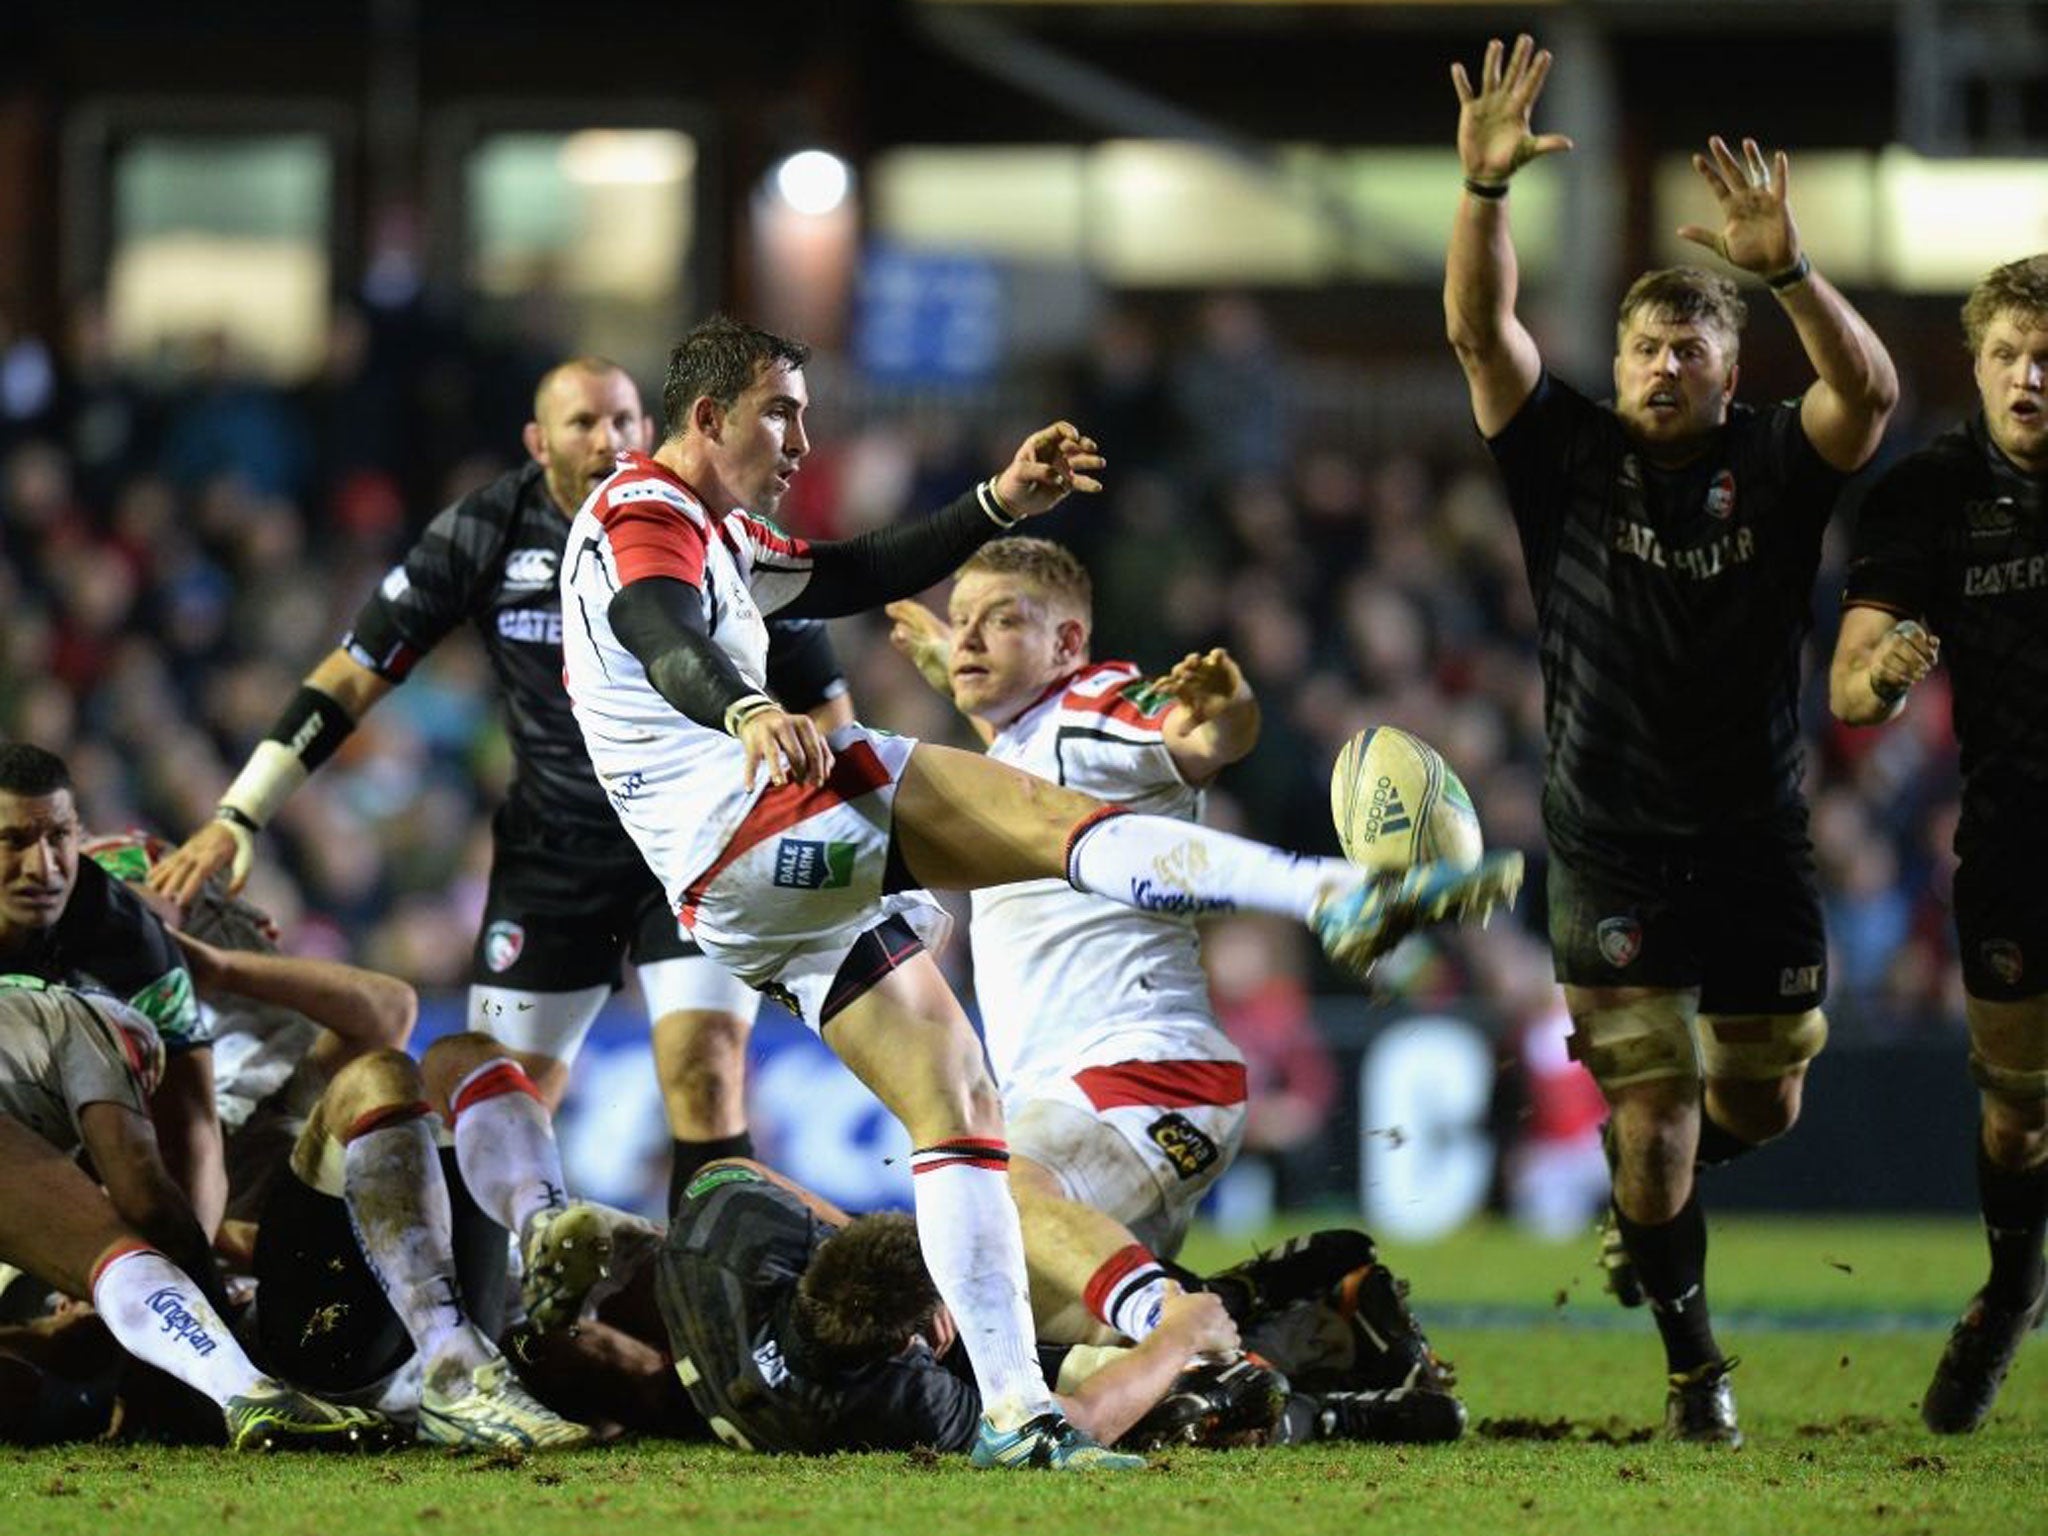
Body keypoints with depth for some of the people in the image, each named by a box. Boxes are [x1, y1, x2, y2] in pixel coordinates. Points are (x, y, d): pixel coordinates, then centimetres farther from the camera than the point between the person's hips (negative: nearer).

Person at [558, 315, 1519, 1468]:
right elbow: (659, 632, -25)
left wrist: (1001, 505, 18)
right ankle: (1339, 897, -45)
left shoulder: (711, 529, 28)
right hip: (749, 818, -10)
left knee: (958, 1108, 7)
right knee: (1046, 815, -25)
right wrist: (747, 712, -46)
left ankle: (1014, 1413, 2)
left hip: (746, 893, 10)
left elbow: (851, 578, 31)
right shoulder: (643, 518, -4)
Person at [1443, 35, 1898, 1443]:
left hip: (1758, 846, 2)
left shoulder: (1777, 468, -4)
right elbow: (1480, 330, -14)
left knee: (1763, 1103, 13)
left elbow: (1869, 390, -24)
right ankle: (1693, 1362, 10)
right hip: (1612, 850, -2)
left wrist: (1786, 268, -40)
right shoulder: (1572, 460, -3)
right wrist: (1486, 188, -30)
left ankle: (1655, 1196, 46)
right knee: (1651, 1115, -6)